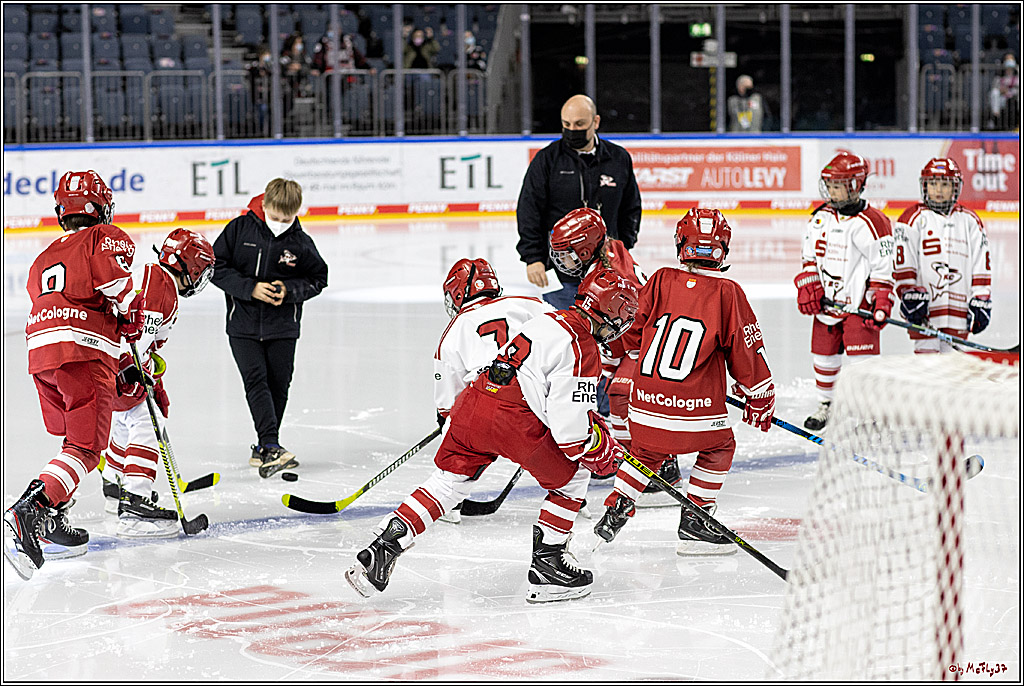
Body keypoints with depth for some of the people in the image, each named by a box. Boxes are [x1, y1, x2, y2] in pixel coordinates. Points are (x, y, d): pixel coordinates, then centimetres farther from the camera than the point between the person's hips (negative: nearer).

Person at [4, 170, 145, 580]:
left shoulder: (44, 258, 31)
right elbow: (115, 279, -12)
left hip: (39, 353, 7)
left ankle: (53, 521, 15)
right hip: (84, 351, -7)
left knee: (74, 437, 23)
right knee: (86, 448, -11)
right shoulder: (107, 238, 9)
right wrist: (132, 316, 4)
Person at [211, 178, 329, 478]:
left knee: (279, 383, 5)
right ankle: (271, 445, -19)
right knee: (255, 379, -13)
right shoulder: (240, 229, -9)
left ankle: (264, 449, 17)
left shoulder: (301, 243, -6)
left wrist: (289, 290, -15)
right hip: (243, 323, -2)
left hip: (282, 326, 2)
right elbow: (216, 267, -6)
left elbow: (318, 278, 3)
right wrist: (250, 288, -18)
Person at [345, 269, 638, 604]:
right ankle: (547, 564, 13)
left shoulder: (549, 320, 20)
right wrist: (602, 450, 5)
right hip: (513, 421, -7)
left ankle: (383, 548, 9)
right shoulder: (584, 351, -7)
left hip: (473, 401, 7)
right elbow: (568, 427, -11)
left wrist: (594, 422, 34)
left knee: (448, 482, 18)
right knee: (572, 477, 14)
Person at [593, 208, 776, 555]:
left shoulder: (660, 281, 4)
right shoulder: (727, 293, -5)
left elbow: (631, 333, 14)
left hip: (645, 406, 4)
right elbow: (746, 350, 1)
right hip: (696, 407, -4)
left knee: (647, 452, 29)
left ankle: (615, 508, 22)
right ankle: (694, 523, 17)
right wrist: (759, 398, 15)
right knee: (719, 447, 21)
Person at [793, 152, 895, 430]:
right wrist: (808, 288, 2)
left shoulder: (871, 223, -13)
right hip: (826, 301, 7)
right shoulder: (821, 217, 8)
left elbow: (883, 270, -12)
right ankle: (826, 405, 32)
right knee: (824, 356, 14)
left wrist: (881, 306, -17)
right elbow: (810, 258, 15)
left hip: (859, 303, -6)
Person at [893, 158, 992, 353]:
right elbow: (903, 264, -5)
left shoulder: (969, 221, 12)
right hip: (924, 311, -4)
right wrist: (909, 294, -15)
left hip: (958, 311, 4)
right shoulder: (913, 218, 0)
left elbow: (981, 266, 12)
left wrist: (980, 301, 6)